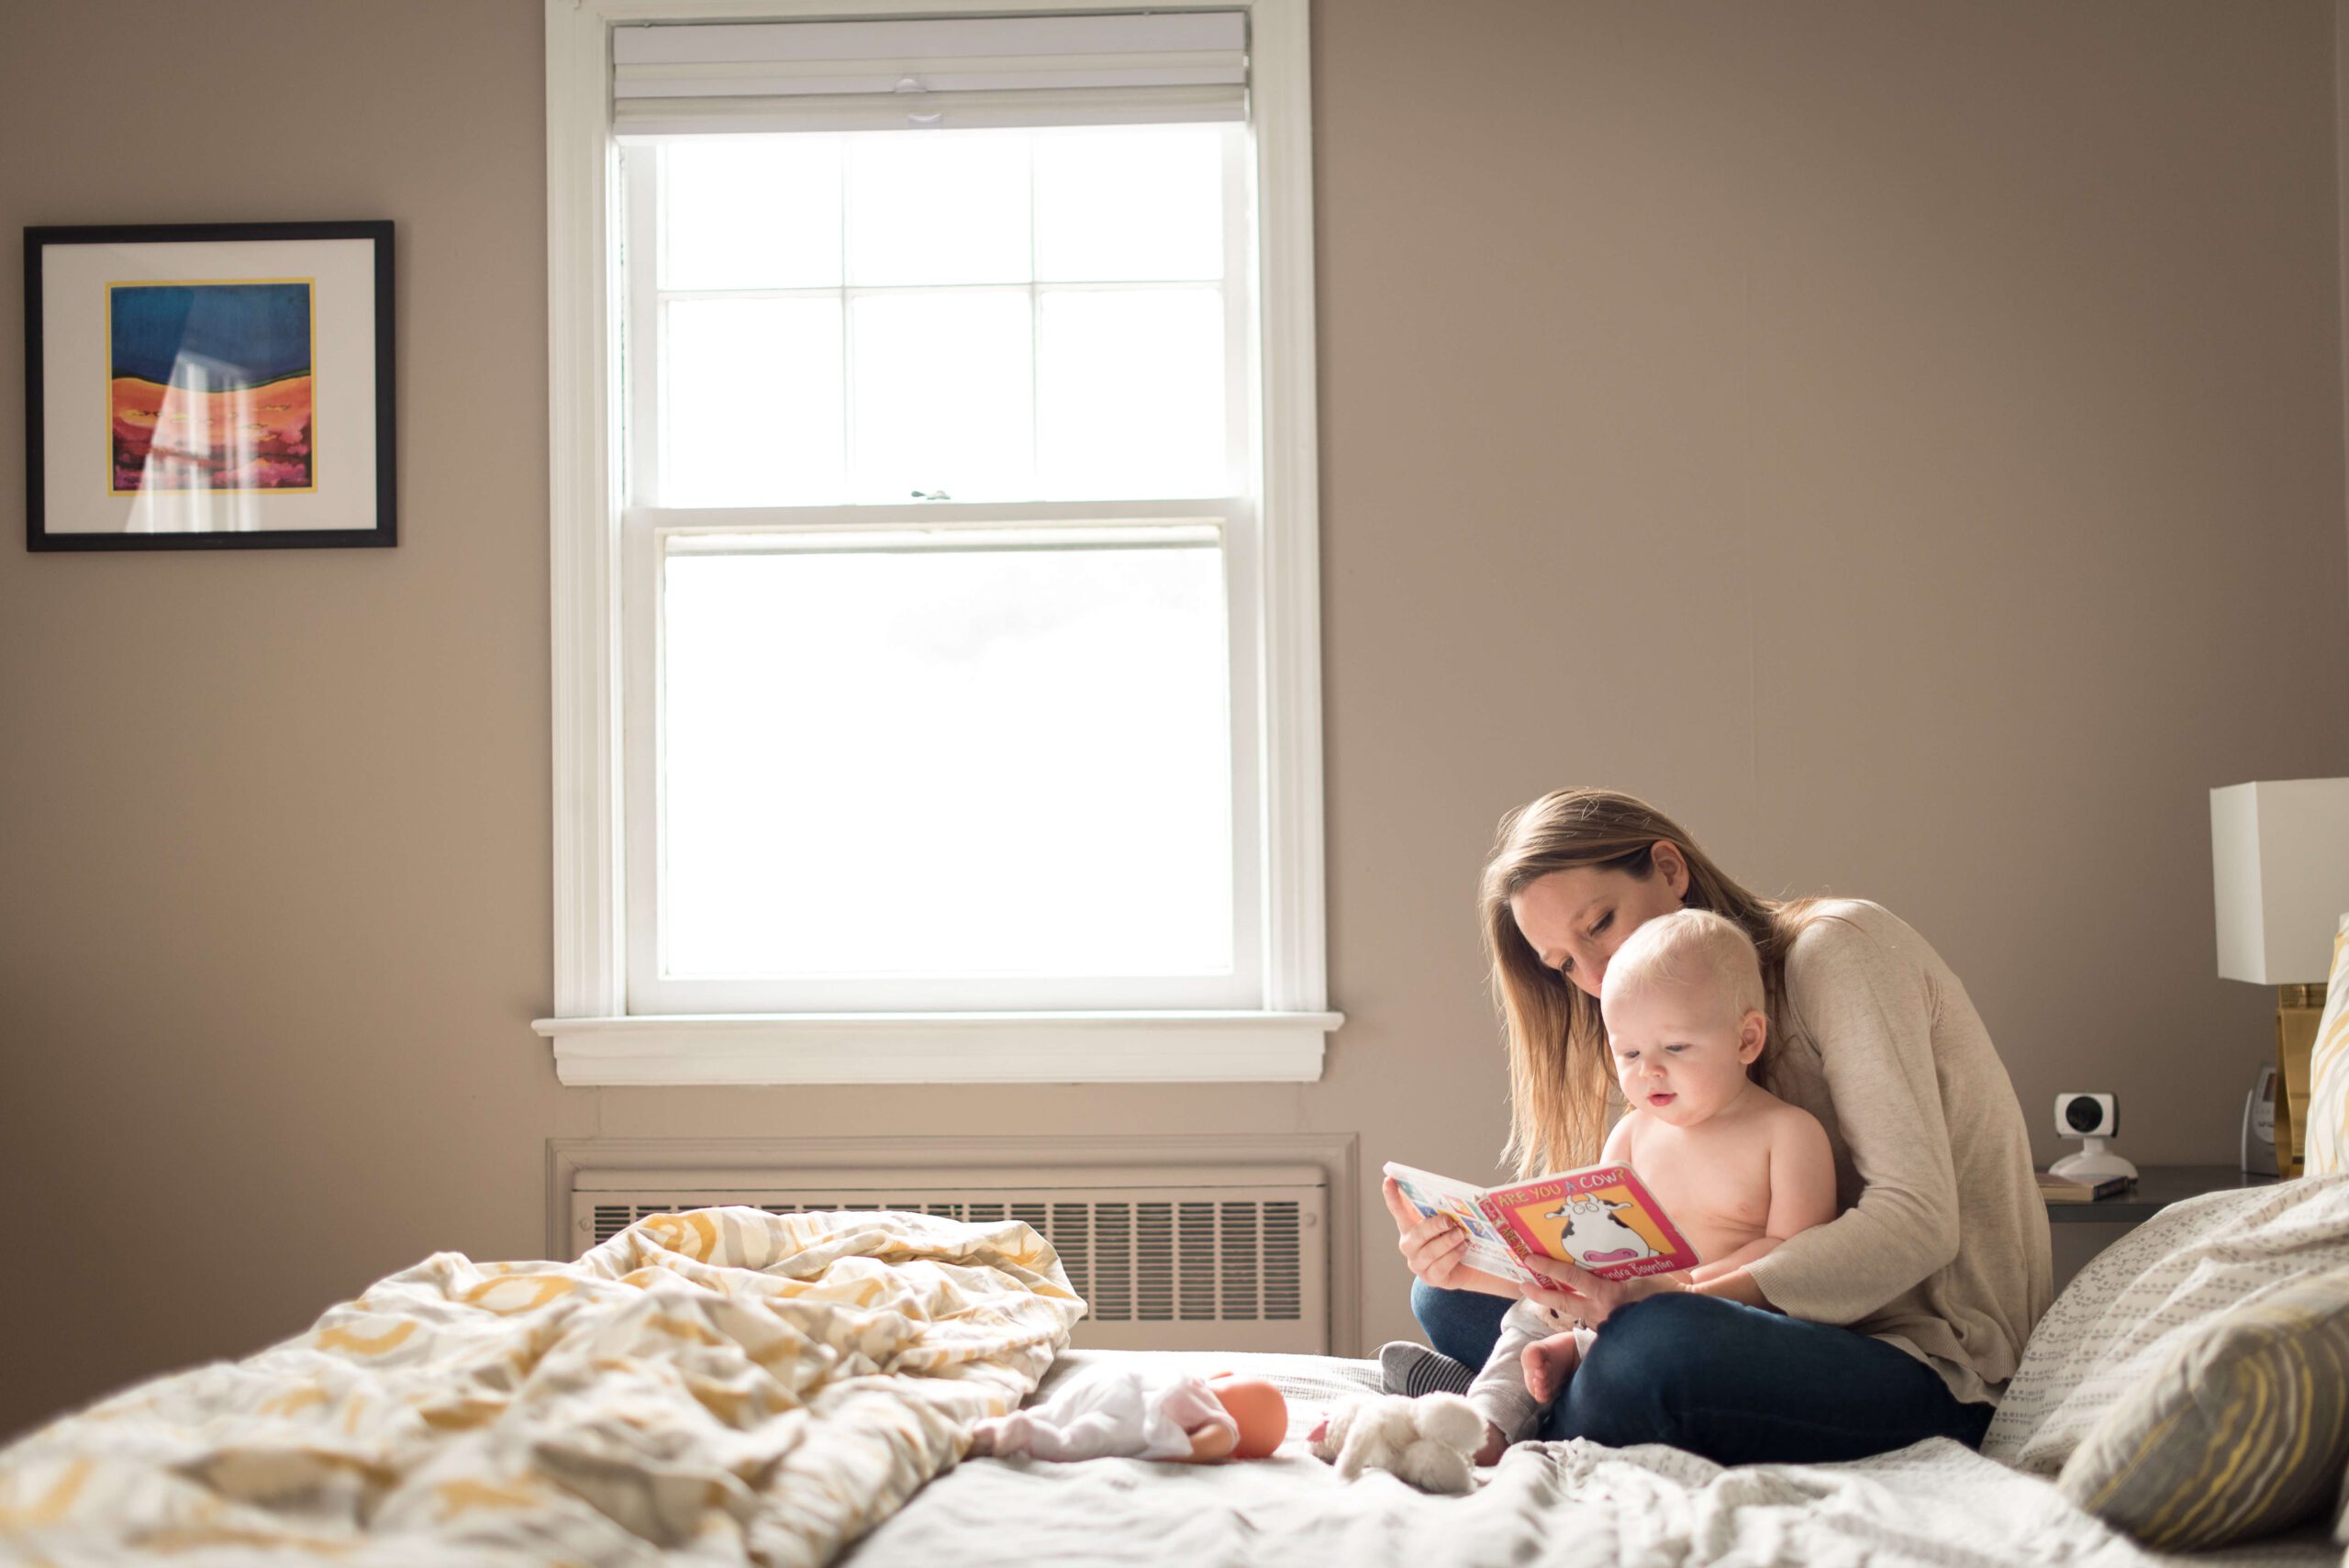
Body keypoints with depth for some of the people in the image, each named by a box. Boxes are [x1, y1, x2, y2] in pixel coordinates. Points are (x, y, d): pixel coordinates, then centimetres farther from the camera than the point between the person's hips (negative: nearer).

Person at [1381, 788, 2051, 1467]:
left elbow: (1915, 1221, -21)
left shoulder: (1837, 945, -9)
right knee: (1447, 1299, 6)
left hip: (1934, 1364, -8)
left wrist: (1682, 1296, -31)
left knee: (1659, 1340, -37)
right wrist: (1496, 1271, -12)